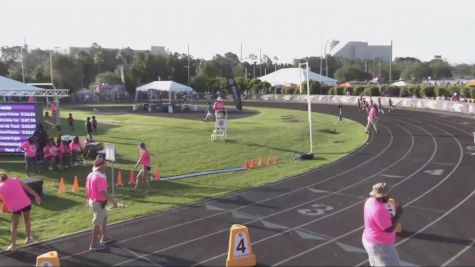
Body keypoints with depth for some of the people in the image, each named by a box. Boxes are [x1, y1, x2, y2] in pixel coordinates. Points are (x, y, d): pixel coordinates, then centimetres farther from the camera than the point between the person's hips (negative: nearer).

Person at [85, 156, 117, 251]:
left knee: (104, 218, 26)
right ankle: (94, 245, 16)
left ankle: (104, 237, 40)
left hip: (92, 201, 9)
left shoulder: (90, 175, 4)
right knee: (97, 224, 4)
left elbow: (87, 189, 12)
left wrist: (89, 200, 24)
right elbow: (103, 192, -29)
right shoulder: (100, 177, -25)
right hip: (99, 203, -9)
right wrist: (113, 201, -21)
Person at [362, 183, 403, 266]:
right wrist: (398, 214, -17)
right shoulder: (378, 210, -32)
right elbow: (389, 229, -25)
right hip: (379, 245, -10)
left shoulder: (370, 201, -1)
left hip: (373, 241, 10)